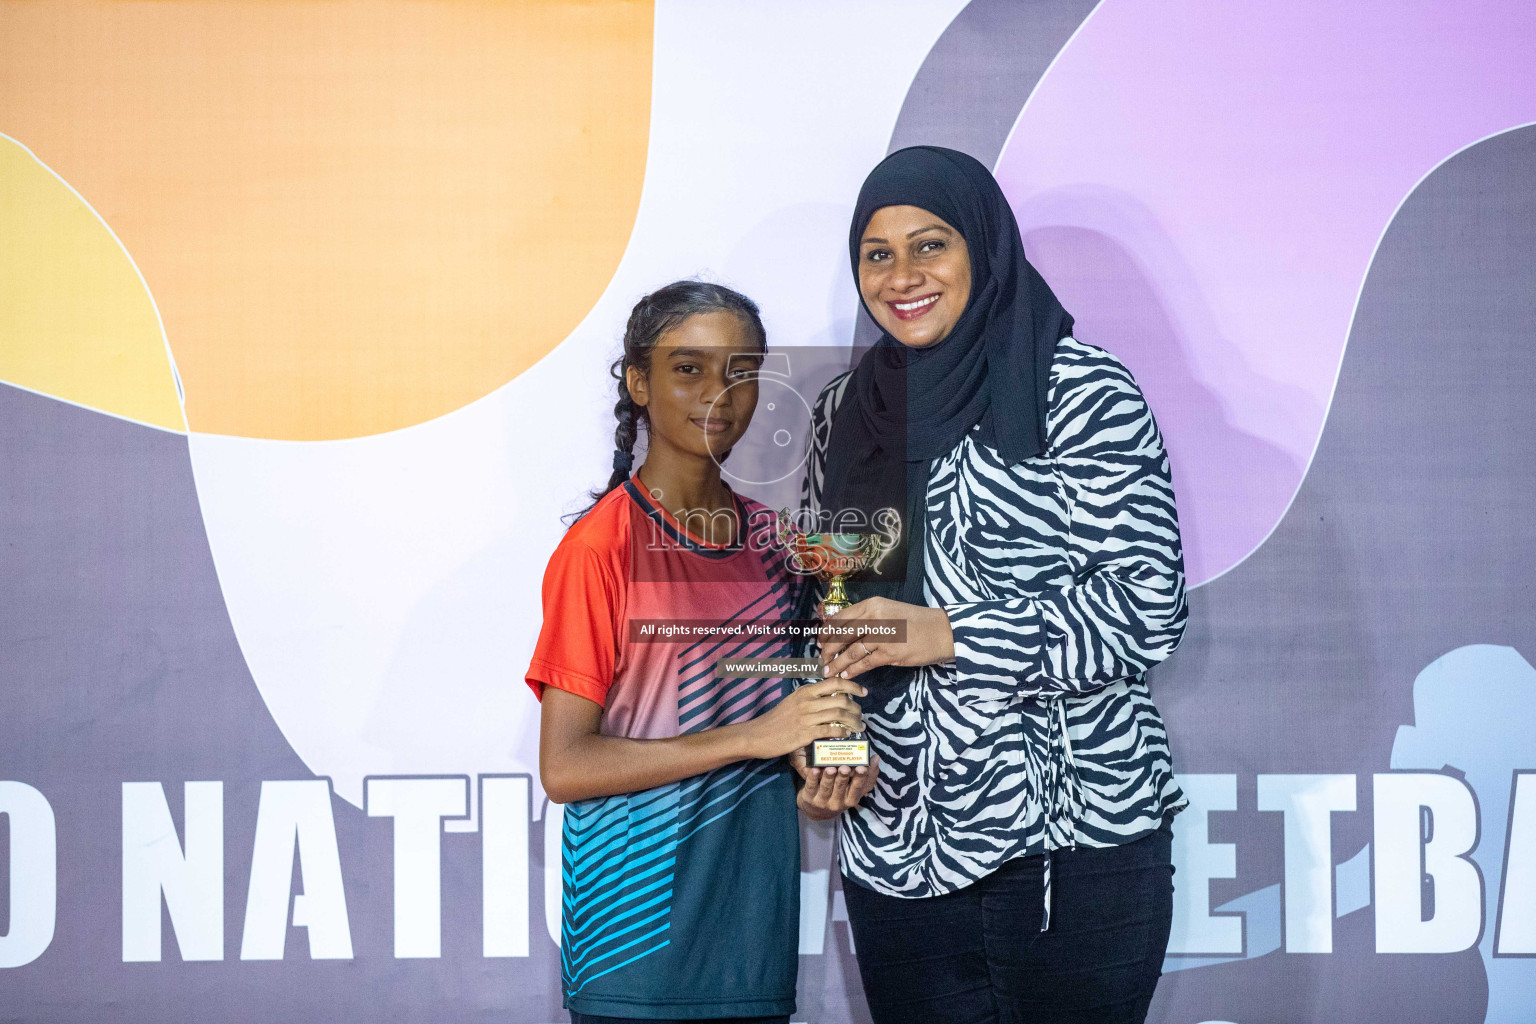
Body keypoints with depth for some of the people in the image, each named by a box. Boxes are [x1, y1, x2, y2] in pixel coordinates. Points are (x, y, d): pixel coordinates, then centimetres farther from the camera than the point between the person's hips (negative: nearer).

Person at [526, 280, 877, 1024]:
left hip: (756, 907, 6)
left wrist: (821, 779, -1)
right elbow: (564, 767, -15)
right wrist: (752, 738, -19)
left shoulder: (768, 537, 10)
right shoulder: (601, 548, -10)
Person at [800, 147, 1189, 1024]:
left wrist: (949, 636, -18)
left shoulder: (1079, 388, -4)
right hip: (896, 850, 5)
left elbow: (1149, 605, -11)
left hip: (1071, 846, -5)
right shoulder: (845, 412, 13)